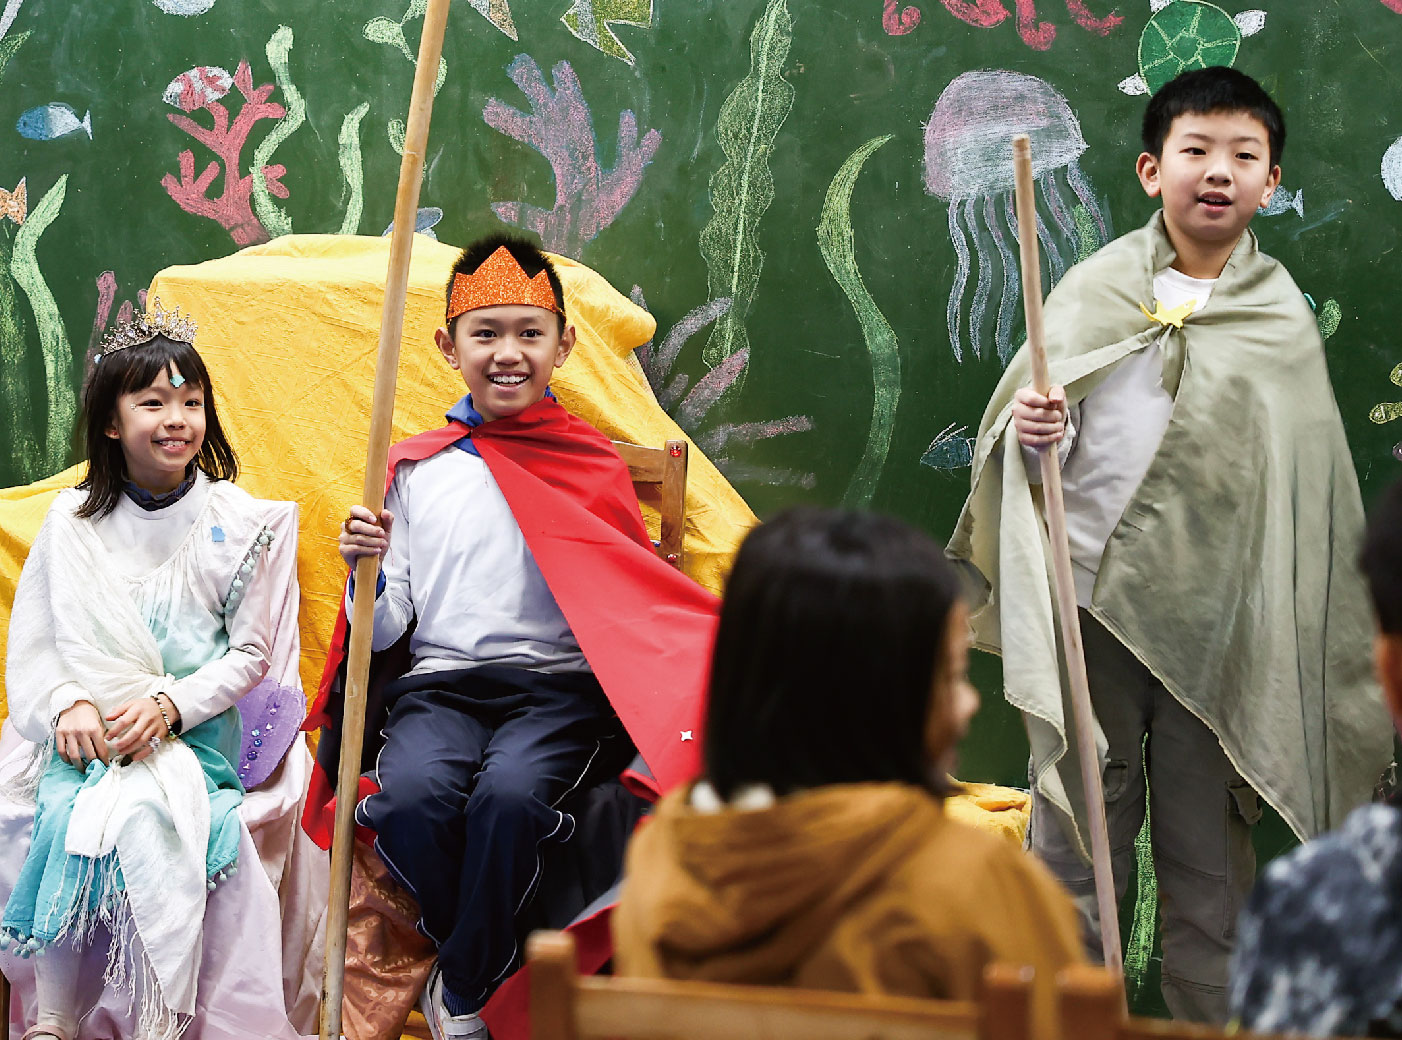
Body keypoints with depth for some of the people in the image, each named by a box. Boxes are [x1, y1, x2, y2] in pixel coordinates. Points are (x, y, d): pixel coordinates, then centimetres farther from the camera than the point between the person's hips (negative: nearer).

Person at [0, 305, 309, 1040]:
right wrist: (67, 705, -13)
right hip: (88, 727, 2)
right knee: (61, 815, -28)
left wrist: (170, 704, -15)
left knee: (143, 815, -32)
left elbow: (252, 653, 0)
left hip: (195, 727, -2)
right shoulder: (72, 521, 6)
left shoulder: (237, 523, 1)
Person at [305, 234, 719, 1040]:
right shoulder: (416, 469, 12)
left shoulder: (593, 466, 9)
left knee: (510, 794, -34)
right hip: (440, 682, 2)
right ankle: (493, 953, -2)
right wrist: (366, 571, -9)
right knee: (410, 796, -31)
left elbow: (636, 607, 6)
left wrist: (733, 635, -12)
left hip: (558, 683, -1)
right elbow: (383, 632, 12)